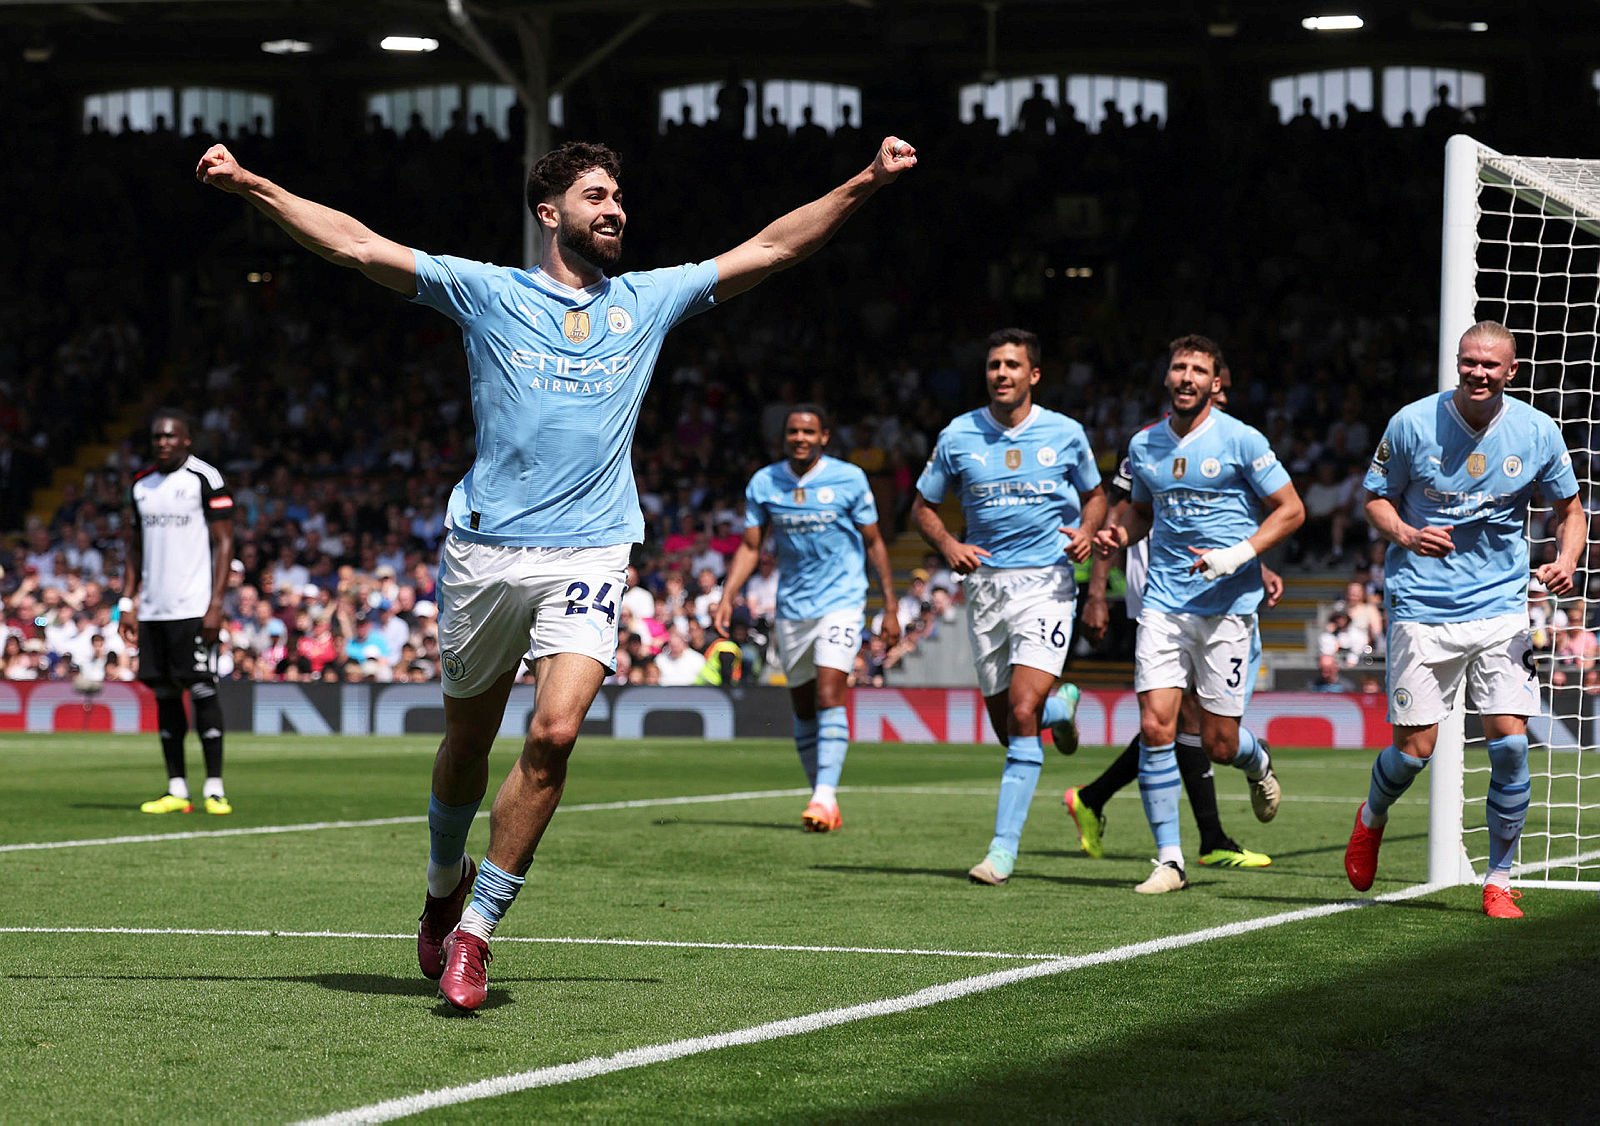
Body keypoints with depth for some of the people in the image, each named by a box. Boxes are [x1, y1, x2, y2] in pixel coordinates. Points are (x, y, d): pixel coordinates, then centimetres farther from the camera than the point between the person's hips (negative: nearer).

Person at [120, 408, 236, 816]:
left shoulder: (206, 479, -4)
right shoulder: (141, 484, 14)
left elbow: (224, 544, -6)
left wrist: (216, 605, -13)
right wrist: (128, 603, 11)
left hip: (193, 609, -6)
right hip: (153, 611, 6)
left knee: (202, 690, -8)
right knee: (164, 694, 6)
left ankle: (214, 788, -5)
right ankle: (176, 789, 10)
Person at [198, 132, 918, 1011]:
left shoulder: (648, 301, 14)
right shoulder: (487, 293, 7)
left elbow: (770, 249, 16)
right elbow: (358, 246, 3)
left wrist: (865, 183, 9)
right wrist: (250, 186, -5)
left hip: (589, 553, 1)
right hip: (485, 548, 0)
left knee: (554, 734, -17)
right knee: (467, 740, 10)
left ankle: (473, 936, -9)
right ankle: (445, 881, 40)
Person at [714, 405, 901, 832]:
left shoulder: (849, 479, -5)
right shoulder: (763, 483, 2)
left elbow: (874, 544, 2)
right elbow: (750, 547, 7)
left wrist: (890, 609, 1)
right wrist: (727, 599, -5)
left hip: (841, 601, -4)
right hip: (791, 607, 4)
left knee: (829, 697, -18)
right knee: (803, 708, 8)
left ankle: (825, 797, -23)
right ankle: (823, 798, 18)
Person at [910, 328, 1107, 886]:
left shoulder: (1066, 434, 1)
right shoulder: (958, 436, 2)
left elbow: (1095, 494, 16)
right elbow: (922, 507, 10)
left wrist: (1086, 531, -6)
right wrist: (948, 545, -10)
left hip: (1047, 583, -3)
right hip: (985, 583, 3)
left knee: (1022, 715, -17)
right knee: (1006, 726, 8)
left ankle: (1004, 848, -13)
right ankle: (1060, 704, 46)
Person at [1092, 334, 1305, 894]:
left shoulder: (1241, 440, -4)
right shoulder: (1144, 445, 9)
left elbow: (1290, 510, -2)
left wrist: (1238, 555, -16)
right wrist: (1118, 536, 3)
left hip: (1228, 604, -3)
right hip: (1164, 600, 3)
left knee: (1218, 744, -1)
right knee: (1155, 727, -11)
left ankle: (1258, 763, 38)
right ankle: (1169, 860, -3)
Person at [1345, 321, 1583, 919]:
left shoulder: (1538, 432, -1)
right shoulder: (1412, 423, -6)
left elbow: (1570, 510, 11)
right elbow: (1376, 498, 5)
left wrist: (1565, 561, -9)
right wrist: (1405, 535, -17)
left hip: (1502, 606, 1)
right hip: (1422, 607, -1)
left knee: (1510, 744, -10)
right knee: (1415, 749, -4)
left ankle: (1499, 880, 7)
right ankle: (1372, 819, 32)